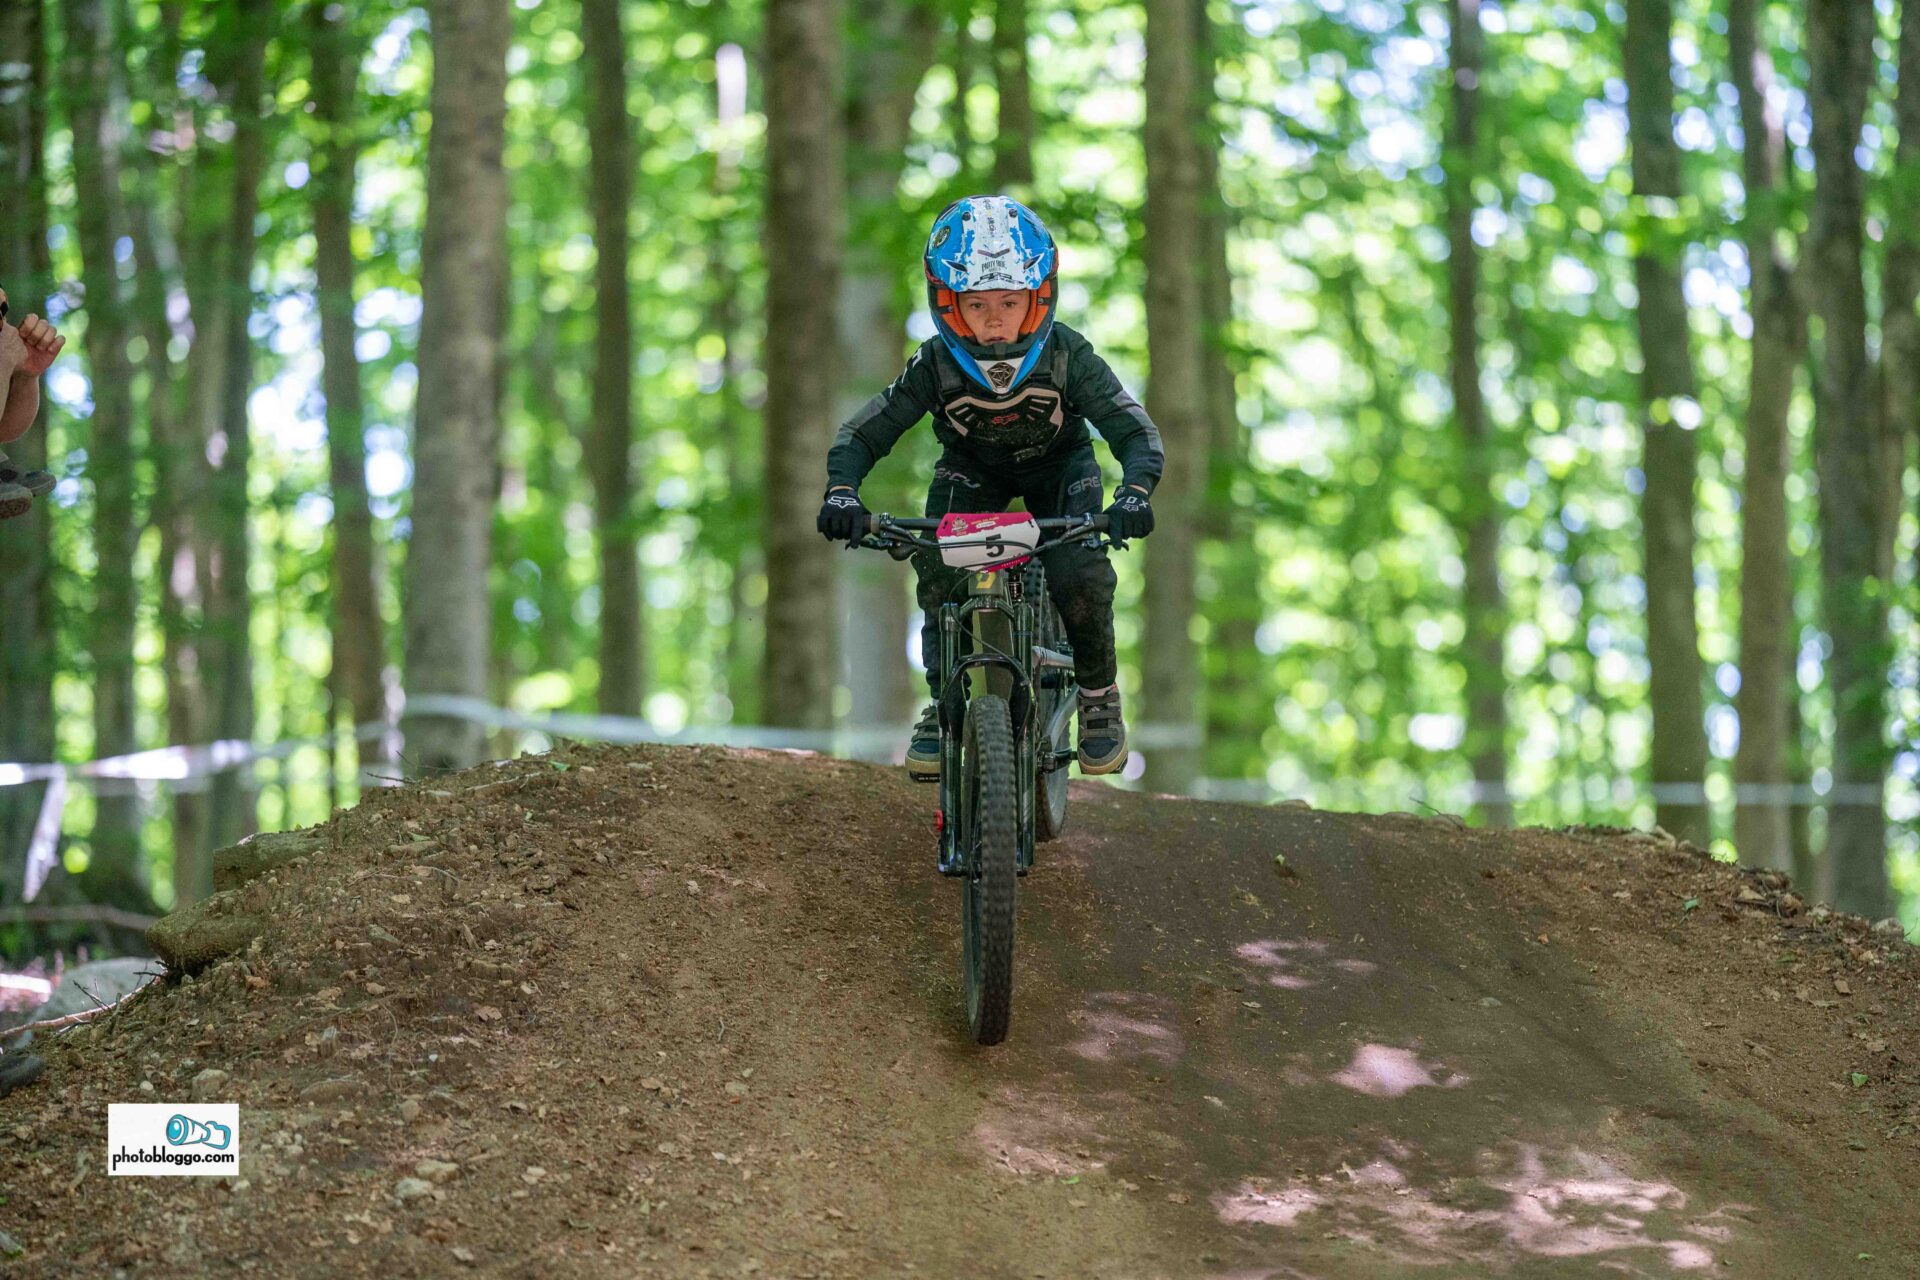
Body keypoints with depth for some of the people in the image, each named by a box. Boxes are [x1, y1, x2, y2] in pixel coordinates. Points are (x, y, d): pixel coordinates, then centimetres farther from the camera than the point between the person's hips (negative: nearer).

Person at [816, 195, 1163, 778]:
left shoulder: (1068, 356, -29)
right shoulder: (936, 365, -28)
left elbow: (1134, 429, -28)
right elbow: (862, 433, -23)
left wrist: (1135, 490, -49)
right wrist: (842, 489, -44)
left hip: (1058, 466, -1)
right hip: (971, 468, 1)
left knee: (1079, 576, -25)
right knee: (938, 568, -26)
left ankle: (1099, 695, 2)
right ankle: (943, 704, -10)